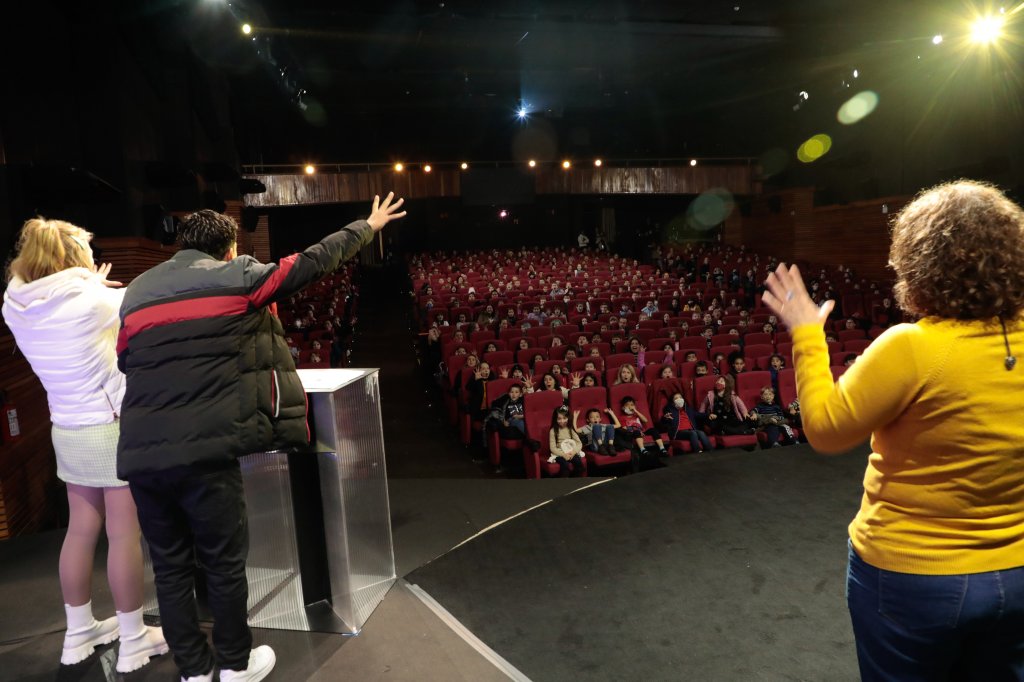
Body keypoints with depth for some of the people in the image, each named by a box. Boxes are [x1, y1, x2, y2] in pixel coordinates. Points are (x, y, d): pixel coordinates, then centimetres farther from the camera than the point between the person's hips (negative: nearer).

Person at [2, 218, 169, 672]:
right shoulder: (91, 300, -18)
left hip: (67, 431, 6)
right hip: (116, 428, -6)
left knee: (81, 530, 17)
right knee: (124, 535, 3)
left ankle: (78, 634, 31)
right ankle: (133, 641, 16)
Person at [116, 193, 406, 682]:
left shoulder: (137, 290, 17)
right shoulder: (237, 275, 3)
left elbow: (126, 360, 25)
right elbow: (317, 260, 9)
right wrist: (369, 225, 23)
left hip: (139, 452, 5)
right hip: (203, 446, -5)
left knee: (170, 565, 17)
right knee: (224, 561, 12)